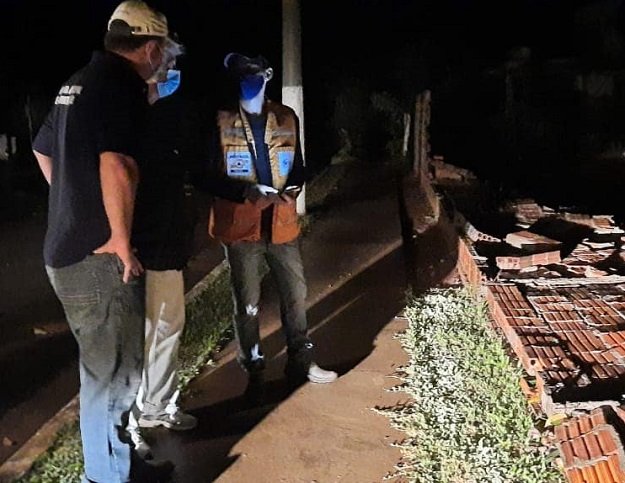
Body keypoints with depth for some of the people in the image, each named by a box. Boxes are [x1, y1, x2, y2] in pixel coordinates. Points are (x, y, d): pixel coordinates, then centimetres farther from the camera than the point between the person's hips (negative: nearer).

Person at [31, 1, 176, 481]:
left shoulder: (79, 81, 15)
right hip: (99, 258, -10)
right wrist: (121, 238, -20)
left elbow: (44, 151, 26)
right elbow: (115, 166, -30)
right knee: (113, 374, 3)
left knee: (104, 366, 20)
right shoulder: (123, 84, -15)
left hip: (67, 248, 10)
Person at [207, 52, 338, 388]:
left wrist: (292, 189, -8)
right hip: (240, 225, -3)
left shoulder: (287, 118, 6)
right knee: (247, 302, 8)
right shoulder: (220, 122, -5)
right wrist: (248, 191, -21)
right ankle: (253, 369, 23)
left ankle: (300, 362, 28)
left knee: (295, 293, 11)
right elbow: (210, 177, -5)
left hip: (282, 223, 3)